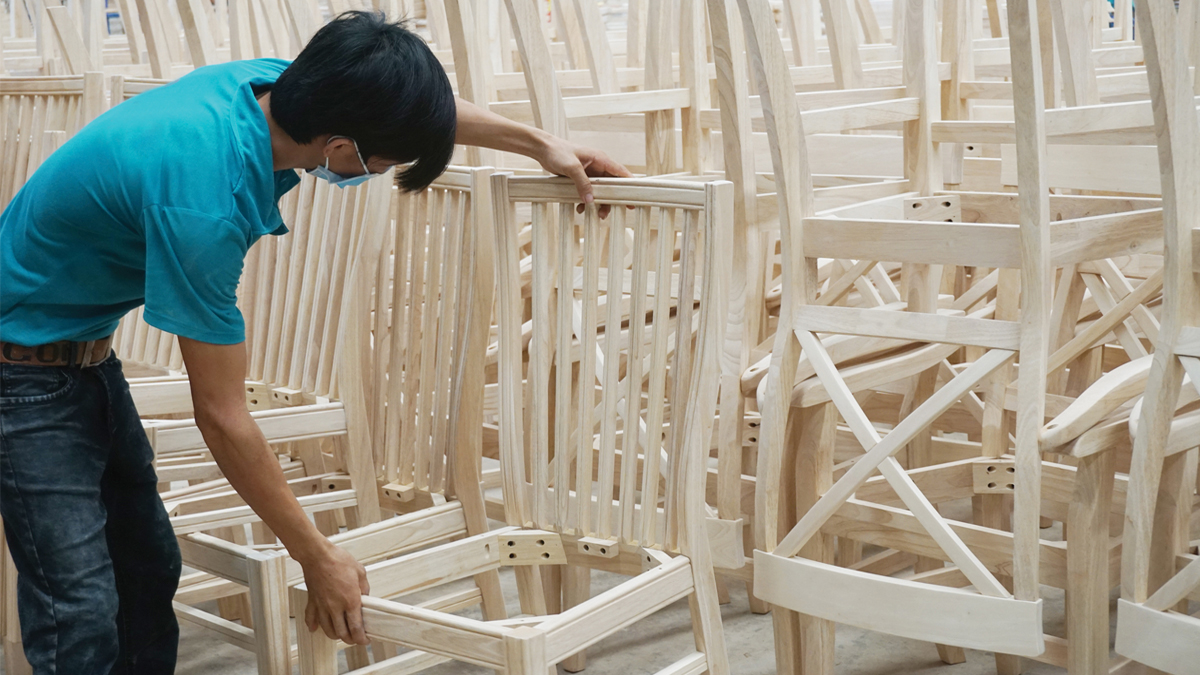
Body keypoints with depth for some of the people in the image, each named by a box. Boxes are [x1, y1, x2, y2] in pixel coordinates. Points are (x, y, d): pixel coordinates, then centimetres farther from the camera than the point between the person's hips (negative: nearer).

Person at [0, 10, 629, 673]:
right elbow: (222, 417, -26)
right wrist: (319, 558, -17)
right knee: (82, 616, -9)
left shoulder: (268, 82, -12)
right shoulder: (204, 203, -35)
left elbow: (416, 108, 9)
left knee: (150, 569, 9)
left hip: (87, 350, 9)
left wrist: (538, 141, 14)